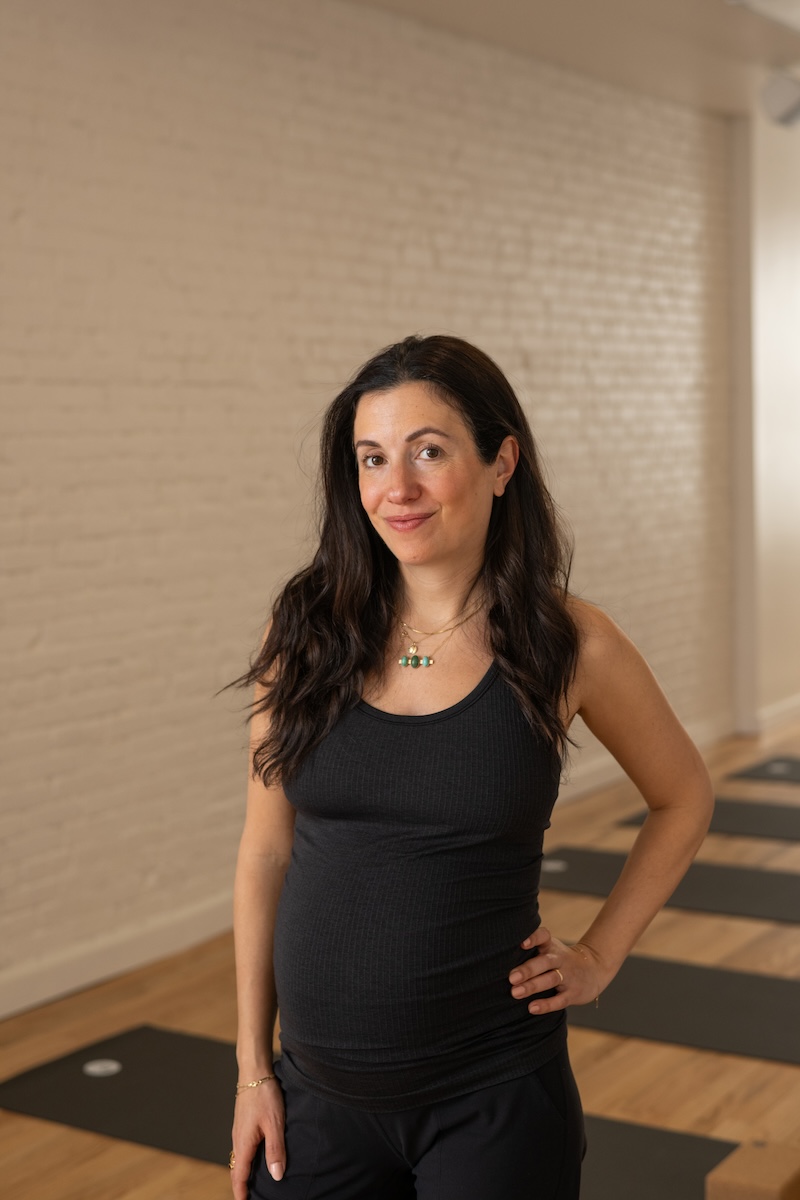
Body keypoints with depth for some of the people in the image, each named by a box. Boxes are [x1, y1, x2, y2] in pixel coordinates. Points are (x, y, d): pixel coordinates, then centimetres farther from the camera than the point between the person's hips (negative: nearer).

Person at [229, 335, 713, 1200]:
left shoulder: (567, 645, -9)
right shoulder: (307, 633, -5)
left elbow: (682, 800, 8)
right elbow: (266, 851, 2)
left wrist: (598, 956, 0)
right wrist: (253, 1068, 3)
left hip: (494, 1099, -2)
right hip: (319, 1094, 2)